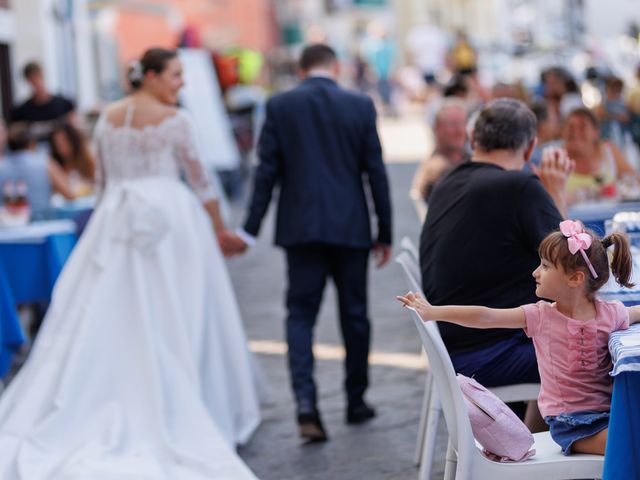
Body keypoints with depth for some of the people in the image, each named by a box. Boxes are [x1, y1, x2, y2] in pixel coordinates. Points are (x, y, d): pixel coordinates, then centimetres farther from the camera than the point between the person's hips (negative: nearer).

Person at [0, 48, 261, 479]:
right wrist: (220, 229, 7)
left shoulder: (108, 118, 9)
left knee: (106, 316, 5)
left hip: (116, 219, 4)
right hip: (170, 217, -4)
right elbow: (199, 178, -2)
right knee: (174, 321, 1)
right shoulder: (174, 119, -6)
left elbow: (102, 180, 14)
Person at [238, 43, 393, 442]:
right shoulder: (361, 106, 0)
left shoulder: (280, 106, -1)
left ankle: (306, 401, -16)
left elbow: (267, 171, -3)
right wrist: (385, 233, 7)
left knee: (301, 314, 2)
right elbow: (376, 173, 0)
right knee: (354, 314, 13)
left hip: (301, 228, 0)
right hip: (350, 227, 0)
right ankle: (356, 401, 23)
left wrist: (251, 228, 1)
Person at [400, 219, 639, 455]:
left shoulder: (610, 314, 0)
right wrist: (433, 312, -15)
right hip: (568, 420, -3)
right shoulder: (542, 316, -4)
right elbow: (486, 316, -10)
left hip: (607, 410, 3)